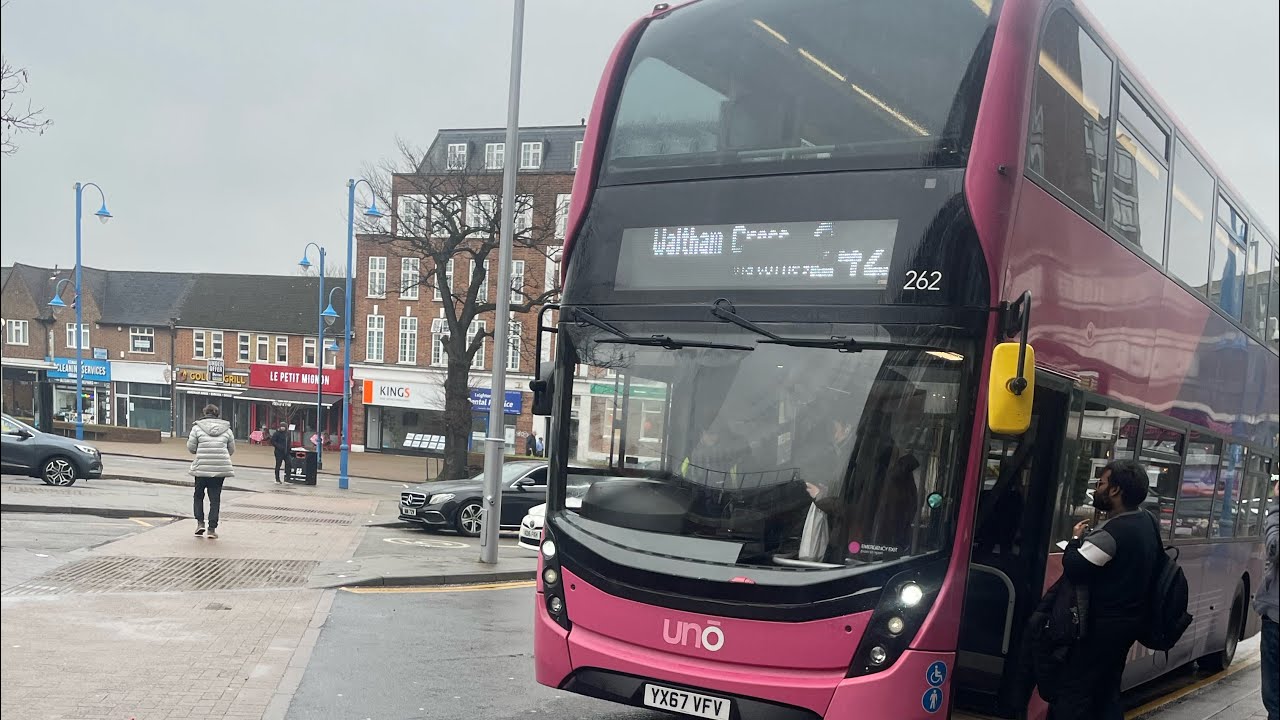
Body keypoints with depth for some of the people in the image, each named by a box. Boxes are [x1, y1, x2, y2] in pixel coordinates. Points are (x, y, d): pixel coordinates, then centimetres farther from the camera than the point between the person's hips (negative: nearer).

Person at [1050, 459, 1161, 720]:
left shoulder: (1113, 532, -23)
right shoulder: (1148, 521, 6)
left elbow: (1074, 569, -26)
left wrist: (1076, 539, -7)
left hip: (1103, 623, -10)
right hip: (1129, 618, 10)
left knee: (1073, 689, -6)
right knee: (1107, 688, 17)